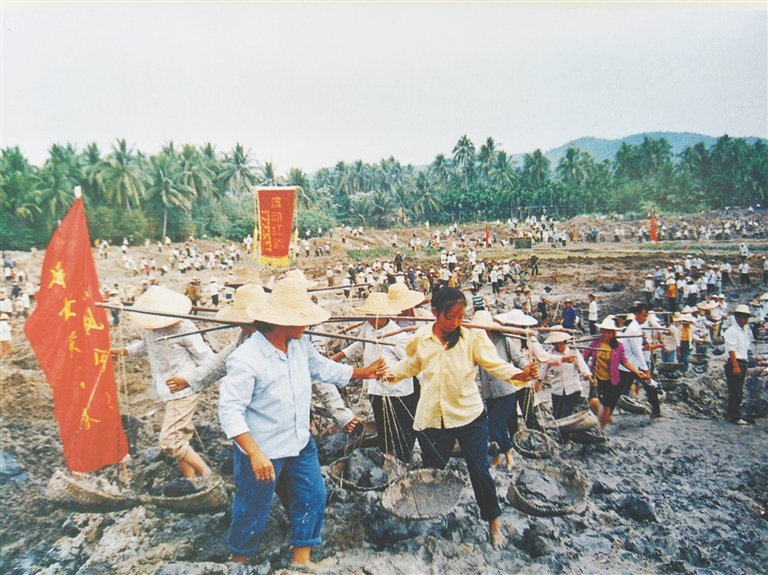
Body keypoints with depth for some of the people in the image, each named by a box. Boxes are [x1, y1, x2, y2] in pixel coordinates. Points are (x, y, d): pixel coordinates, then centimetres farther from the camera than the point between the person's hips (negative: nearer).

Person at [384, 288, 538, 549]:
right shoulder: (420, 338, -5)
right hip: (432, 418, 2)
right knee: (432, 472, 16)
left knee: (480, 471, 4)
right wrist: (388, 374, -6)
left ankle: (494, 522, 31)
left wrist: (522, 374, -34)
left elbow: (496, 365, -16)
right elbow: (410, 365, 11)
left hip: (469, 416, -1)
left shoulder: (473, 336, -11)